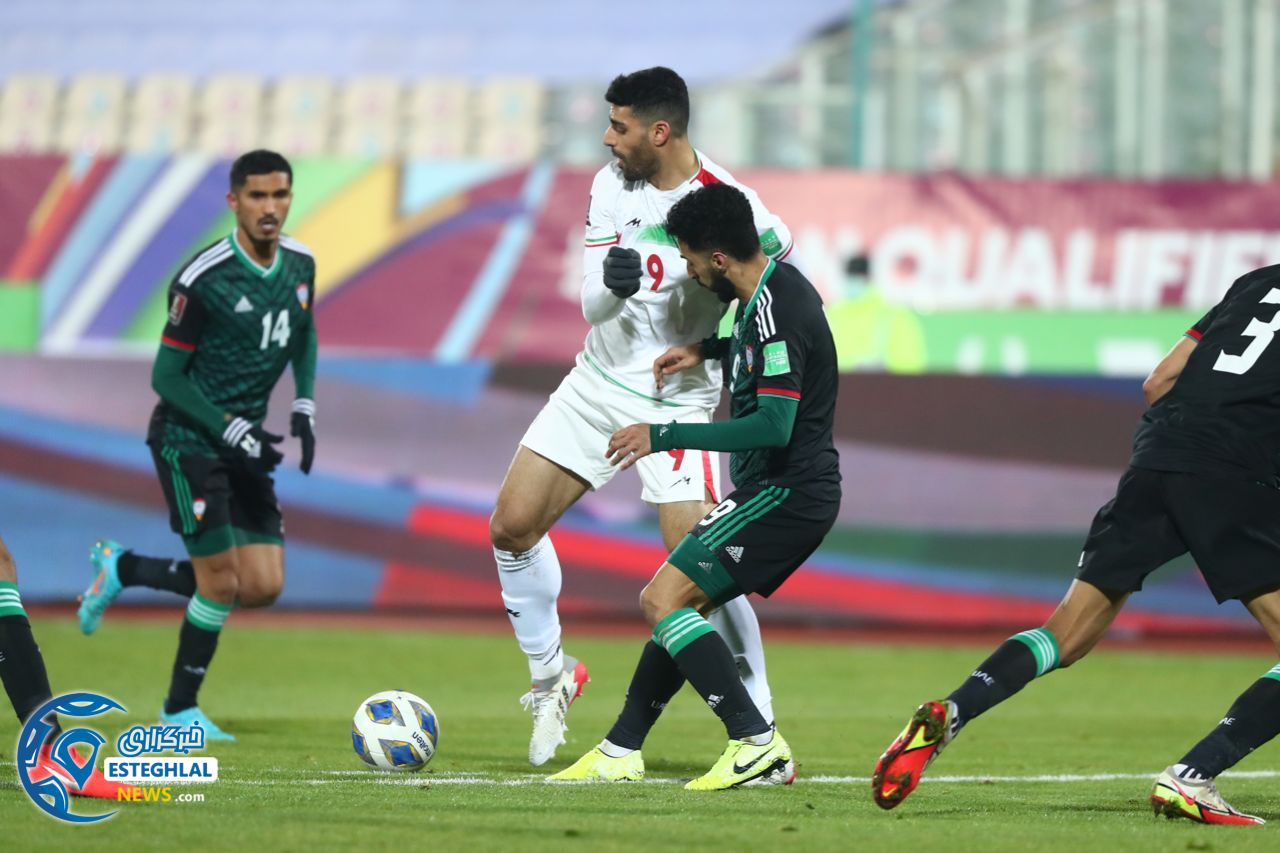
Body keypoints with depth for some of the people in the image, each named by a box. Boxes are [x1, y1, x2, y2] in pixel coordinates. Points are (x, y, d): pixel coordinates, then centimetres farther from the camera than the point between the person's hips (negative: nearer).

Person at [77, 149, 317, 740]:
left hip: (244, 440, 7)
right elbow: (166, 376, -14)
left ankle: (123, 569, 21)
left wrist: (304, 408, 6)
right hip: (189, 439, -7)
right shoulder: (203, 280, -20)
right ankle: (180, 710, 11)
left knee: (263, 586, 1)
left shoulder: (299, 264, 1)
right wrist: (231, 431, -20)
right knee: (221, 583, -9)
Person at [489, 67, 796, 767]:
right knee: (512, 527, 2)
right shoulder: (611, 185, -4)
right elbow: (592, 305, -7)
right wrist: (611, 281, -31)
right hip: (599, 385, 6)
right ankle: (550, 676, 23)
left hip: (676, 403, -6)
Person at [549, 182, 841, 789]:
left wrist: (664, 437, -23)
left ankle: (757, 745, -18)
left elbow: (774, 424, -28)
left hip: (784, 490, -10)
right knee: (674, 603, 15)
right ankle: (620, 752, 22)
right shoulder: (775, 288, 10)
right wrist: (707, 351, 21)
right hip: (785, 491, 10)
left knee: (663, 600, -14)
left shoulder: (775, 310, -22)